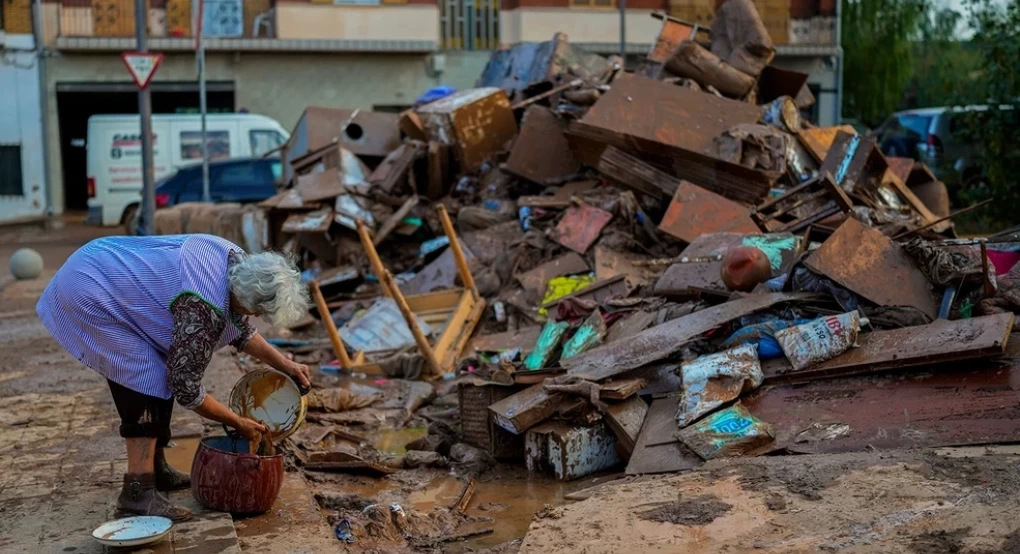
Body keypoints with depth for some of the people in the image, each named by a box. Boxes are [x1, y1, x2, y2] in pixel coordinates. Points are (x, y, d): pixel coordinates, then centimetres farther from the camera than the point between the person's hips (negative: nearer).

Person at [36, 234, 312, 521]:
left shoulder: (238, 263, -6)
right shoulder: (203, 309, -31)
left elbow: (240, 327, 13)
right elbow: (185, 387, -20)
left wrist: (284, 365, 8)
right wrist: (239, 423, -9)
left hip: (103, 275, 10)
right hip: (89, 293, -10)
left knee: (163, 375, 11)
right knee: (148, 380, -14)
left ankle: (156, 467, 24)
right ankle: (138, 492, -13)